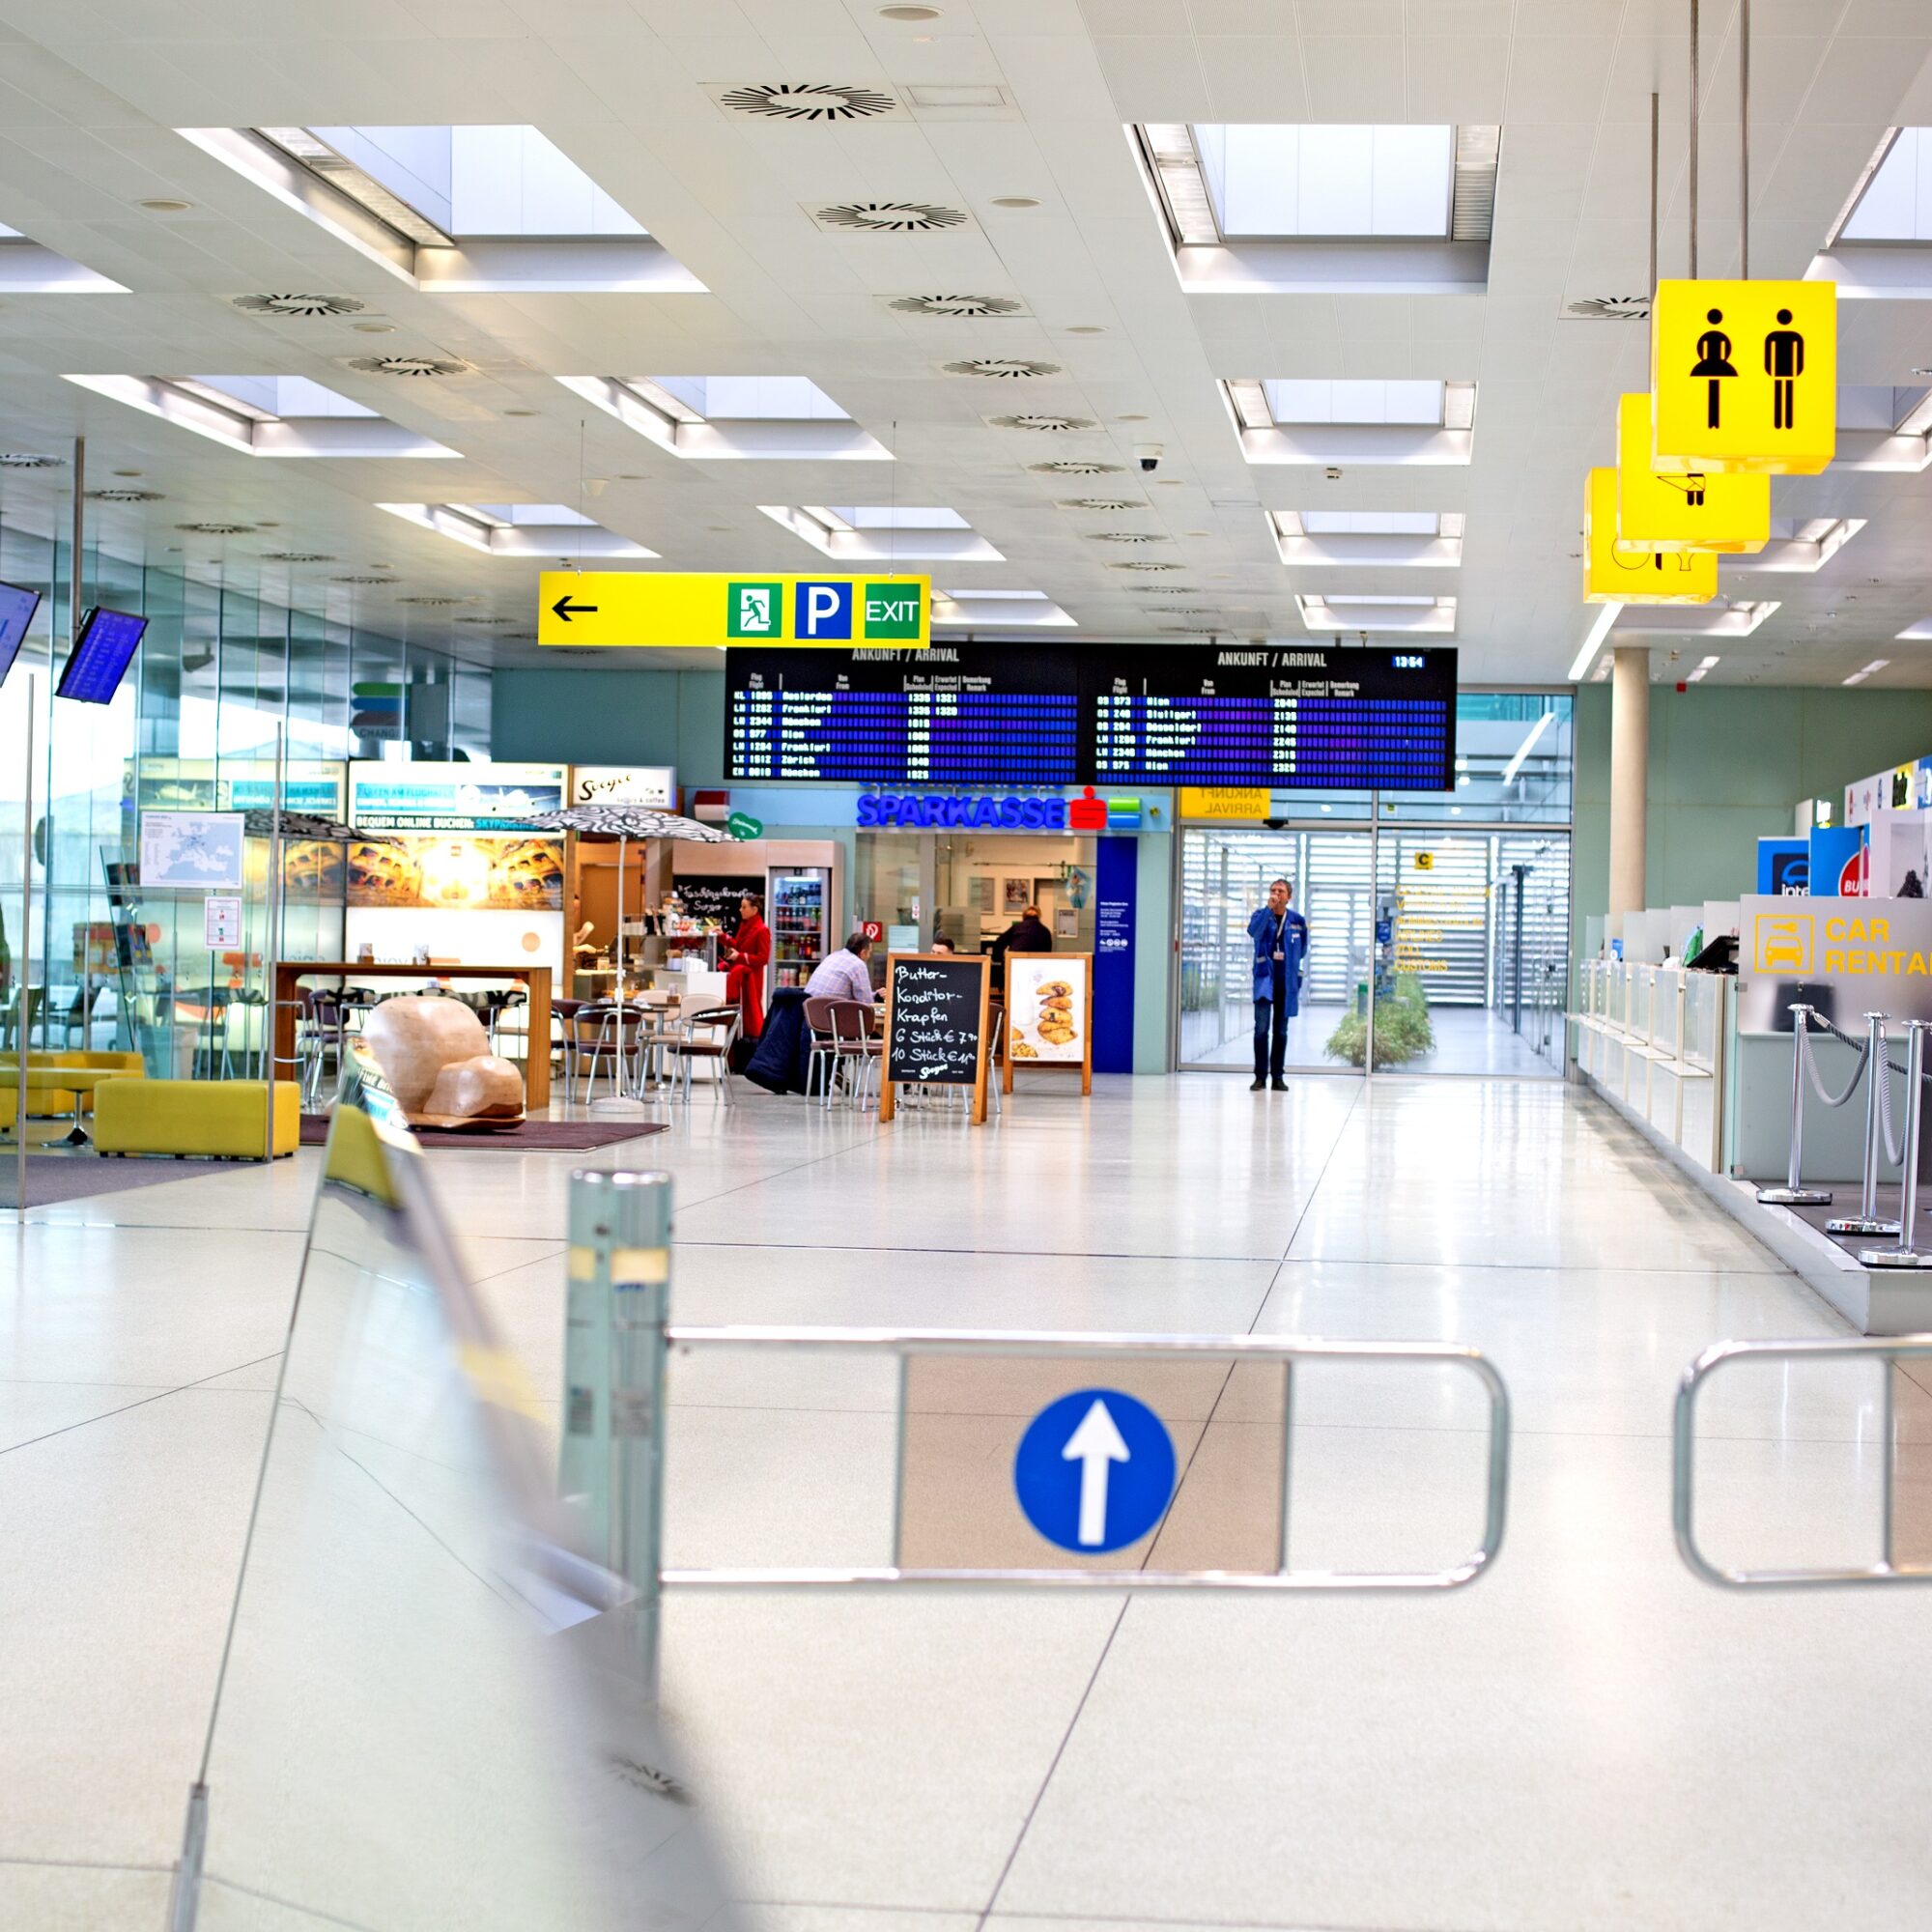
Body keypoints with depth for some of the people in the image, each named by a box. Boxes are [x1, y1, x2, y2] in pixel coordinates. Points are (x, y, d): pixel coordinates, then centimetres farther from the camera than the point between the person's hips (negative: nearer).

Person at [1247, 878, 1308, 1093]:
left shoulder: (1297, 921, 5)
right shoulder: (1261, 914, -1)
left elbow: (1302, 949, 19)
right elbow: (1253, 932, -24)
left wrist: (1289, 960, 12)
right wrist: (1268, 909, -27)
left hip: (1286, 981, 3)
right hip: (1264, 978, -3)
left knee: (1281, 1031, 8)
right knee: (1261, 1028, -11)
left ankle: (1277, 1077, 14)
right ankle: (1260, 1076, -6)